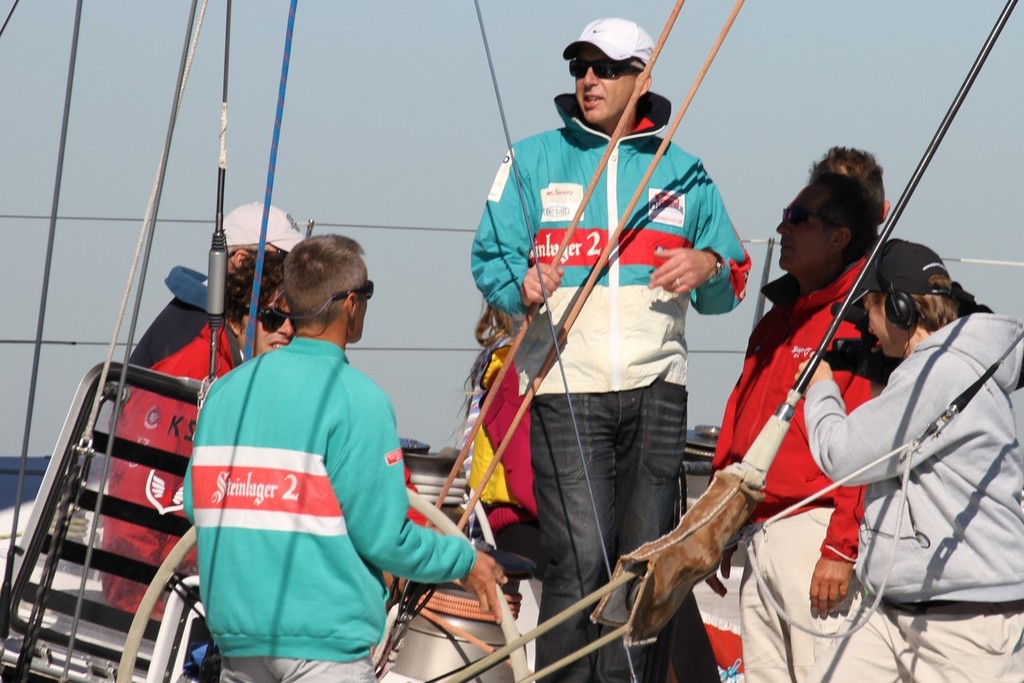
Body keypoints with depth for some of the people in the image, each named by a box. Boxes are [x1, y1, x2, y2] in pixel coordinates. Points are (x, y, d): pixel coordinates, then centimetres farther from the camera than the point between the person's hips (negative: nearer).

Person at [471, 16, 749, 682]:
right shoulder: (533, 161, 10)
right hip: (566, 387, -3)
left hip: (657, 387, 3)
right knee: (581, 556, -14)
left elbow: (733, 283, 18)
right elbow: (491, 258, 5)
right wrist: (521, 286, -18)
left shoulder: (682, 172, 15)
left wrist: (709, 268, -5)